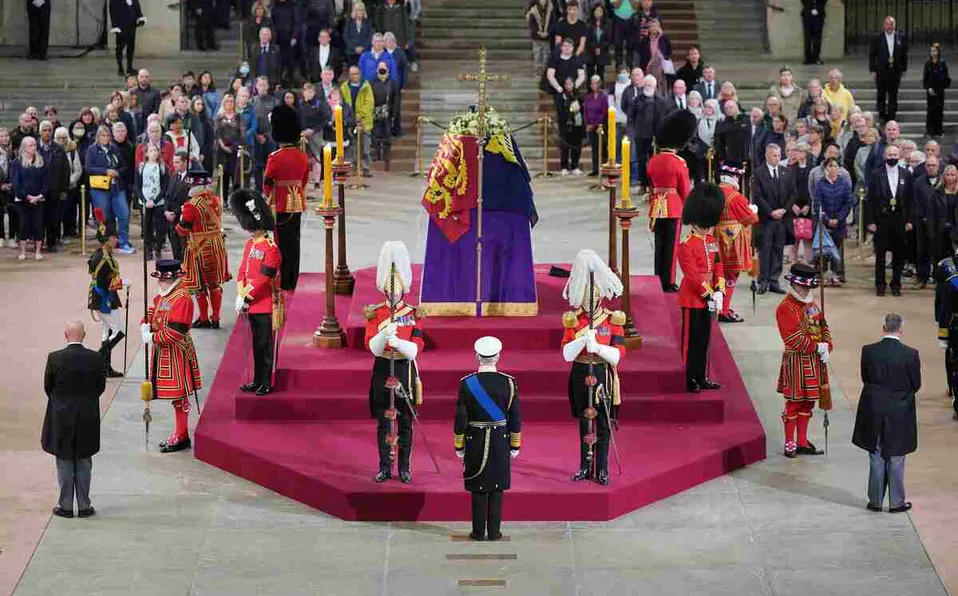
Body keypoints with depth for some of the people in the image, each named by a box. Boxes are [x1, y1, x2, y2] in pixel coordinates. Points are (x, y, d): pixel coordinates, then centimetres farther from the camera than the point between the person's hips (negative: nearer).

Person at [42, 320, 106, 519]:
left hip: (61, 418, -1)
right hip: (88, 419, 1)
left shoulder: (55, 358, -14)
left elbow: (48, 387, -3)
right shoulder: (95, 359, -9)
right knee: (84, 463, 11)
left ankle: (65, 506, 13)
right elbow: (101, 387, 1)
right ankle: (84, 506, 16)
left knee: (64, 464, 8)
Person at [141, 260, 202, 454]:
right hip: (163, 352, 9)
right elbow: (152, 313, 18)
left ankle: (181, 438, 6)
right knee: (176, 396, 16)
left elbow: (175, 331, -23)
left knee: (179, 397, -1)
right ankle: (179, 435, 24)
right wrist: (145, 327, -4)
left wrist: (152, 338, -16)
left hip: (176, 354, -9)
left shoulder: (182, 298, -18)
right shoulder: (162, 296, 11)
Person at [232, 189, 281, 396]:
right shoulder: (250, 245, 10)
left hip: (265, 306, -8)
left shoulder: (271, 249, -15)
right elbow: (242, 272, 9)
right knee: (256, 344, 15)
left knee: (265, 345, -1)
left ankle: (266, 383, 5)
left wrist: (245, 297, -16)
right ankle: (257, 380, 22)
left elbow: (262, 279, -19)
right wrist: (240, 296, -3)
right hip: (252, 305, 8)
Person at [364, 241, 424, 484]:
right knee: (383, 422, 4)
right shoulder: (375, 314, 1)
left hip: (405, 371, 0)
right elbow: (372, 347, -9)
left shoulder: (413, 315, 0)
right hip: (383, 371, 0)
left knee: (405, 423, 5)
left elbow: (415, 350, -8)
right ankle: (385, 468, 11)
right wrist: (385, 333, -28)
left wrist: (398, 342, -26)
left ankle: (404, 468, 12)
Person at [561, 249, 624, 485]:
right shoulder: (572, 320, 1)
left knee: (603, 422, 1)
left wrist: (597, 346, -24)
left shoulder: (612, 320, -3)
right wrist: (582, 340, -23)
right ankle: (585, 467, 17)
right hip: (581, 374, 2)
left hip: (603, 375, -2)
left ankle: (602, 469, 7)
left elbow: (618, 354, -10)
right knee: (584, 421, 9)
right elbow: (567, 353, -6)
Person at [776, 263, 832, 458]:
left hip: (815, 361, 8)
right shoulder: (786, 308, -16)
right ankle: (790, 444, 8)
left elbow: (823, 327, 13)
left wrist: (826, 347, -5)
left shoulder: (812, 304, 11)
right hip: (797, 363, -8)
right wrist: (817, 347, -20)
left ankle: (802, 442, 22)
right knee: (794, 403, 0)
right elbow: (794, 339, -22)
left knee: (808, 402, 13)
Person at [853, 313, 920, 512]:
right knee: (896, 460, 10)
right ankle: (896, 502, 16)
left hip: (874, 413, 2)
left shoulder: (868, 351, -10)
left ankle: (875, 501, 19)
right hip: (900, 415, -2)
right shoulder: (910, 354, -15)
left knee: (876, 459, 14)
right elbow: (916, 384, -5)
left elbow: (865, 379, 0)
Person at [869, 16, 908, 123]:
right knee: (881, 95, 5)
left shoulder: (901, 38, 5)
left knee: (893, 96, 4)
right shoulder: (877, 38, -1)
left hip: (895, 71, 1)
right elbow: (872, 55, 0)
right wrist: (872, 70, -5)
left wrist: (904, 68, 6)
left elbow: (904, 54, 10)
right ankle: (882, 115, 15)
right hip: (881, 71, -1)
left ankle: (891, 117, 9)